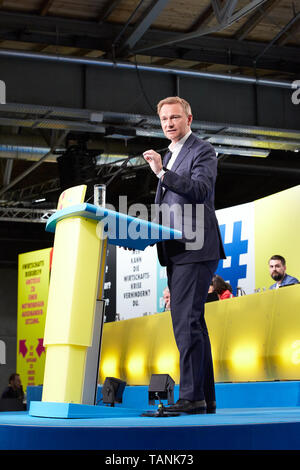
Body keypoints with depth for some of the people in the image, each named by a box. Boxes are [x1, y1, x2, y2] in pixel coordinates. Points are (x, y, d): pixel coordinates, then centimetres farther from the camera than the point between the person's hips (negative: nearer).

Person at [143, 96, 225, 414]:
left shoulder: (203, 151, -2)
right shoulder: (168, 156, 23)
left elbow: (199, 189, -18)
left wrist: (161, 172, -21)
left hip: (195, 248, -9)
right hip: (175, 251, 9)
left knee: (186, 320, -16)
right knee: (191, 323, 9)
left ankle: (191, 396, -15)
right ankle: (205, 399, 13)